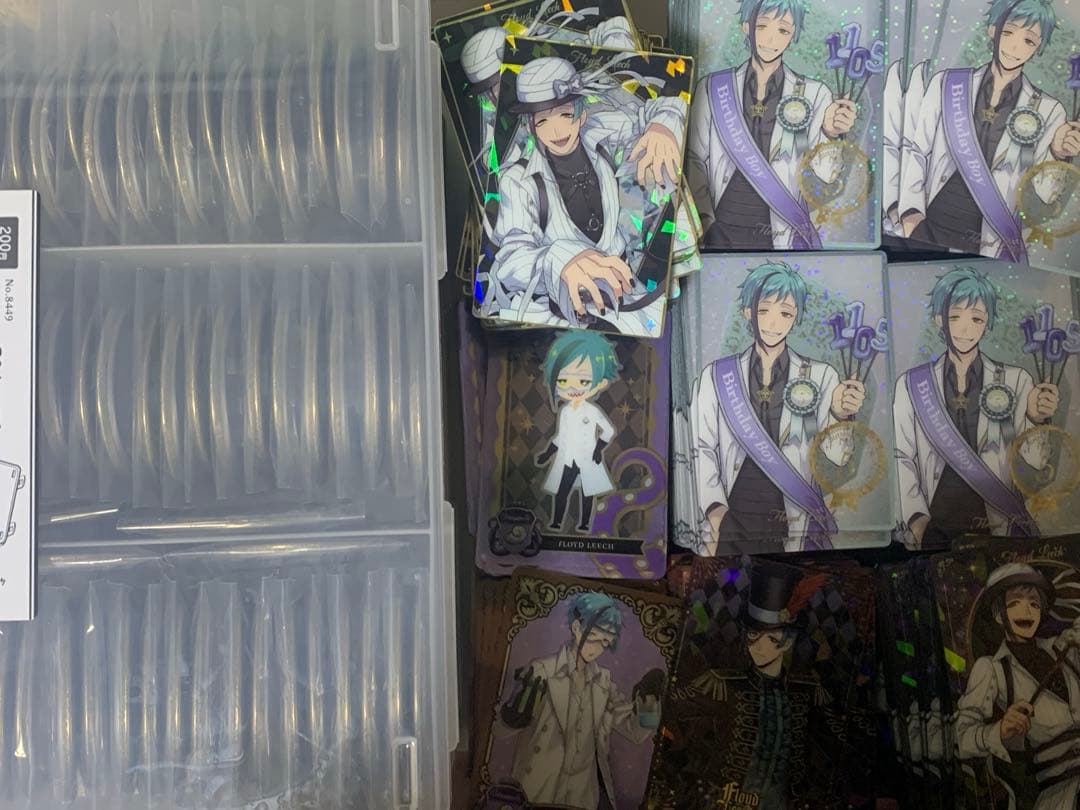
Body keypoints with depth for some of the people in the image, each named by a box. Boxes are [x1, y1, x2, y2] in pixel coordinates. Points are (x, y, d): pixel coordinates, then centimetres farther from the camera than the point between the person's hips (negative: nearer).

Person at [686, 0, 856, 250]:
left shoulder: (813, 94, 1)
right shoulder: (713, 88, 2)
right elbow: (695, 160, 3)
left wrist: (829, 135, -19)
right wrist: (705, 223, -6)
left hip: (785, 236, 0)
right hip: (723, 233, 1)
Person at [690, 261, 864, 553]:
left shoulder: (820, 375, 3)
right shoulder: (716, 375, 3)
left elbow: (837, 455, -3)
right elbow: (702, 447, 2)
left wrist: (839, 415, -22)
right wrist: (714, 507, -9)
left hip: (798, 523, 0)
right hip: (732, 521, 0)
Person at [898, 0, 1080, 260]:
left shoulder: (1047, 110, 4)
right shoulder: (947, 83, 5)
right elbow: (916, 149, 6)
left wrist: (1056, 155, -12)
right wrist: (911, 213, -4)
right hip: (928, 231, 0)